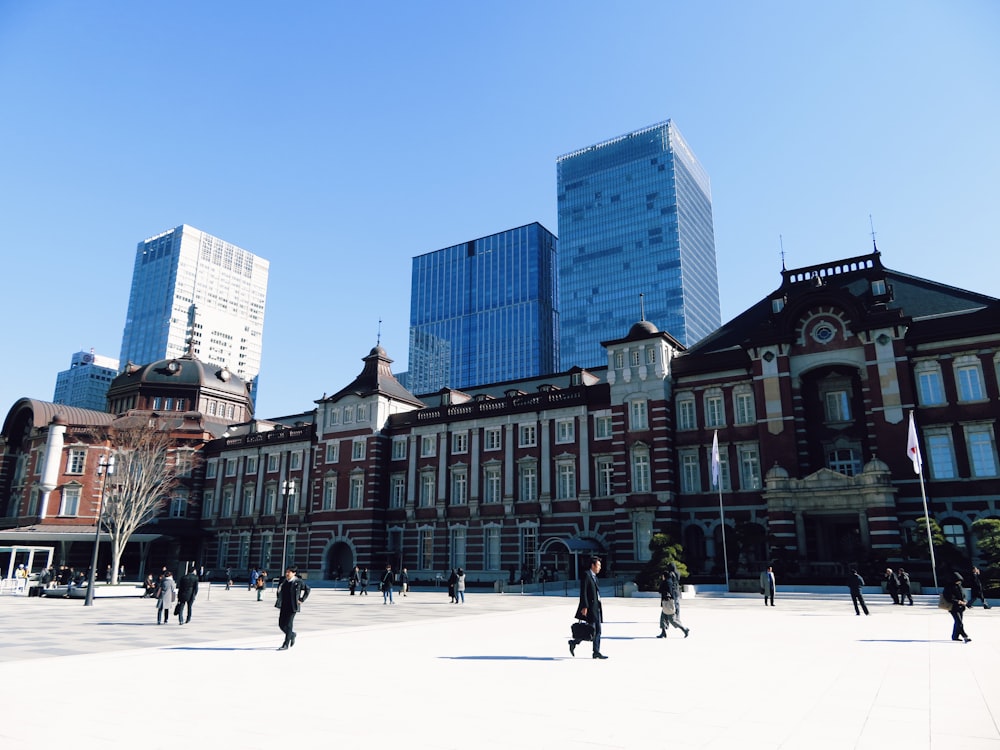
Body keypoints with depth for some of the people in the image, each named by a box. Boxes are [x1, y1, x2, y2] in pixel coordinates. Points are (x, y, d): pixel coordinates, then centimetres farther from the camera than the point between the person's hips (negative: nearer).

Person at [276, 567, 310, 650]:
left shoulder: (299, 582, -9)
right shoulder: (284, 581, 6)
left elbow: (307, 590, 0)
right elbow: (280, 590, 26)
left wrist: (301, 600, -5)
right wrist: (279, 600, 15)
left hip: (292, 606, -6)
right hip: (283, 606, 6)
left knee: (288, 624, -6)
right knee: (281, 624, 7)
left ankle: (286, 644, 3)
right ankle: (292, 635, 33)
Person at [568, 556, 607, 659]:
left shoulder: (594, 577, 19)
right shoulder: (586, 575, -9)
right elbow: (583, 592, -16)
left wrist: (599, 608, 18)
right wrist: (584, 607, -21)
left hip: (596, 607, 9)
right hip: (590, 607, -9)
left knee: (598, 631, 6)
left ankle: (596, 652, 9)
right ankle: (574, 642, 7)